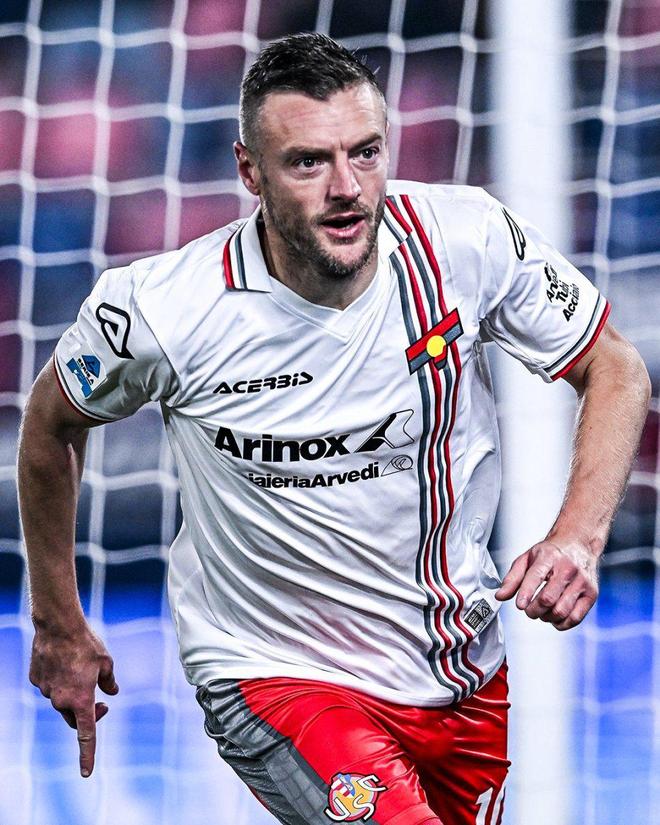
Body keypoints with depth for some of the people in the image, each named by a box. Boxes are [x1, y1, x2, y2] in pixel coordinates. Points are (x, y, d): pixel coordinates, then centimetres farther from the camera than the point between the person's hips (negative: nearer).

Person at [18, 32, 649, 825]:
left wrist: (578, 536, -15)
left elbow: (617, 370, 1)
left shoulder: (469, 239, -14)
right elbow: (53, 423, 2)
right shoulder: (161, 308, -19)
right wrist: (59, 628, 12)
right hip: (279, 677, -5)